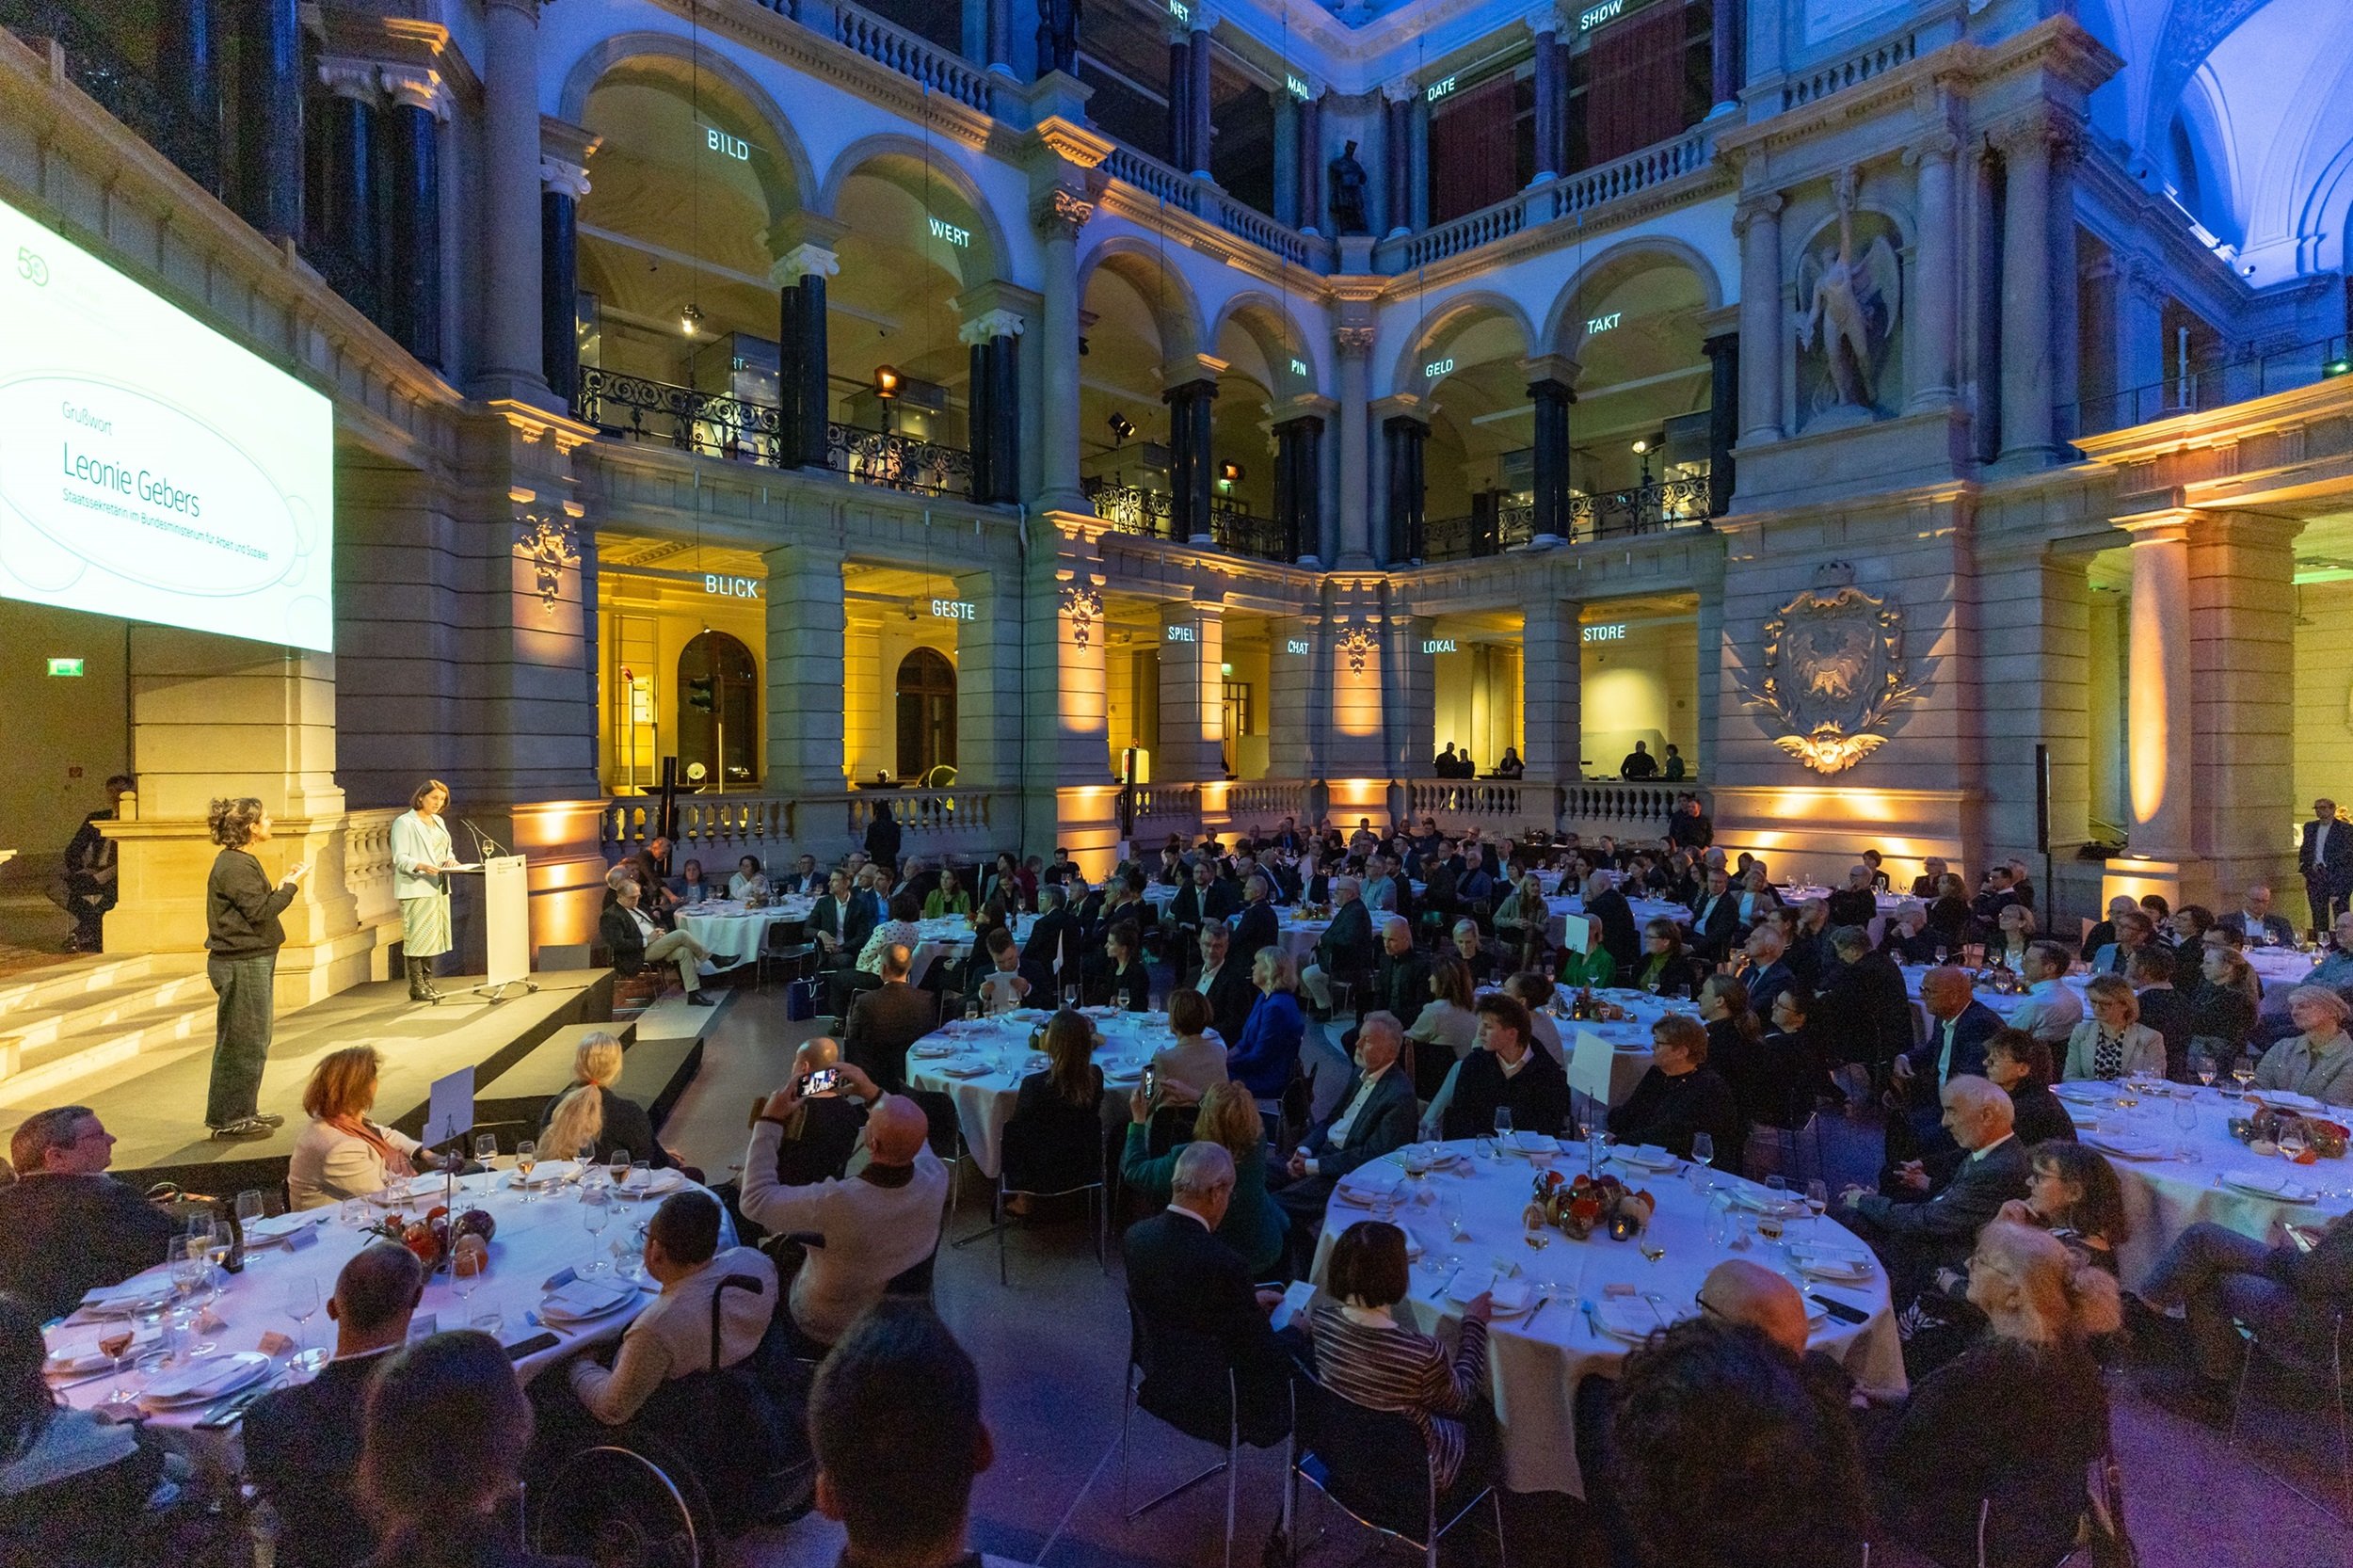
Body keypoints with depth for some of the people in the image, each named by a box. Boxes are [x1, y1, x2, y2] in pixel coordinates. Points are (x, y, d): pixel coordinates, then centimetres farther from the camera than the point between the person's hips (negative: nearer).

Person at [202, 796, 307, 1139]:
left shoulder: (240, 861, 16)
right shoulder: (234, 866, -17)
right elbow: (260, 911, -21)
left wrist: (283, 883, 10)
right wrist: (291, 884, -12)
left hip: (252, 961, 11)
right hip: (241, 965, -11)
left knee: (254, 1041, 17)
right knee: (241, 1042, -2)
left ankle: (244, 1112, 26)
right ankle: (228, 1119, 8)